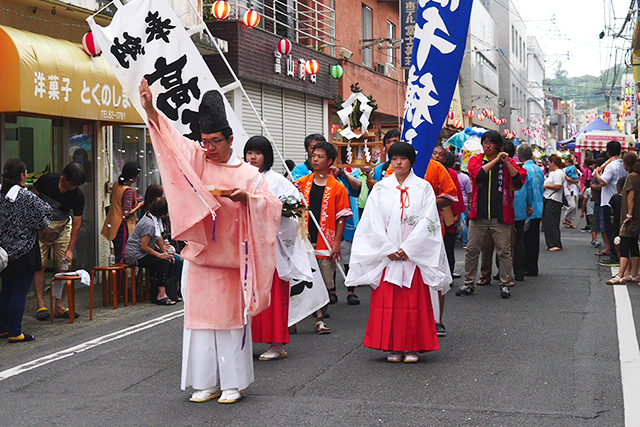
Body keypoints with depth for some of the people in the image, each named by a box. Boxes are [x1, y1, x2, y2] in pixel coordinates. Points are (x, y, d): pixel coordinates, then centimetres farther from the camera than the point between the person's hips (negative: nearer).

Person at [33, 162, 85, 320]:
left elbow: (77, 224, -13)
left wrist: (70, 249, -18)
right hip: (40, 225, -2)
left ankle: (59, 307, 1)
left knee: (65, 266, -5)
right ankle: (40, 306, -8)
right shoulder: (47, 180, -17)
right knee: (39, 265, -9)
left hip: (62, 227, 2)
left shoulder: (77, 196, -15)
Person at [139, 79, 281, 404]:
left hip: (233, 257, -2)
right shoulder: (197, 162, 9)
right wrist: (150, 110, -14)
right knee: (201, 318, 4)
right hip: (201, 256, 2)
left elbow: (272, 205, 0)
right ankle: (206, 383, 13)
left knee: (231, 318, 1)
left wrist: (246, 197, -18)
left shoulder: (249, 174, 5)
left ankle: (233, 383, 11)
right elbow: (172, 140, -1)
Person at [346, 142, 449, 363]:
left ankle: (412, 347, 7)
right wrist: (389, 249, -8)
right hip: (385, 253, 1)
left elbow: (428, 221, -4)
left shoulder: (423, 187, 4)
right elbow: (373, 222, 2)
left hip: (415, 254, -1)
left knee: (414, 301, -1)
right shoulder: (380, 188, 8)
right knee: (387, 301, -1)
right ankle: (393, 347, 7)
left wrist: (407, 249, -11)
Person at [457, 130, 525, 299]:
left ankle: (505, 284, 11)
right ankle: (468, 284, 16)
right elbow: (477, 174, -14)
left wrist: (506, 162, -17)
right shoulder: (476, 160, 8)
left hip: (500, 216, -1)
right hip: (479, 215, 1)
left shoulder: (507, 161, 5)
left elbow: (519, 182, -10)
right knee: (472, 250, 5)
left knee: (504, 252, 1)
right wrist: (495, 160, -13)